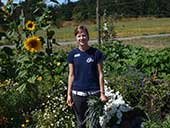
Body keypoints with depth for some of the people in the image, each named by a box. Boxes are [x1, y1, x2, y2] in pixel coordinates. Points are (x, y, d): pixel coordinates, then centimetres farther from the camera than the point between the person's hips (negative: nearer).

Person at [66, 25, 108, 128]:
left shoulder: (96, 53, -3)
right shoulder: (72, 54, 2)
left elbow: (100, 74, -1)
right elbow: (71, 75, 5)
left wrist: (102, 93, -3)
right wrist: (69, 94, 3)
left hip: (94, 92, -1)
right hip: (78, 93, 2)